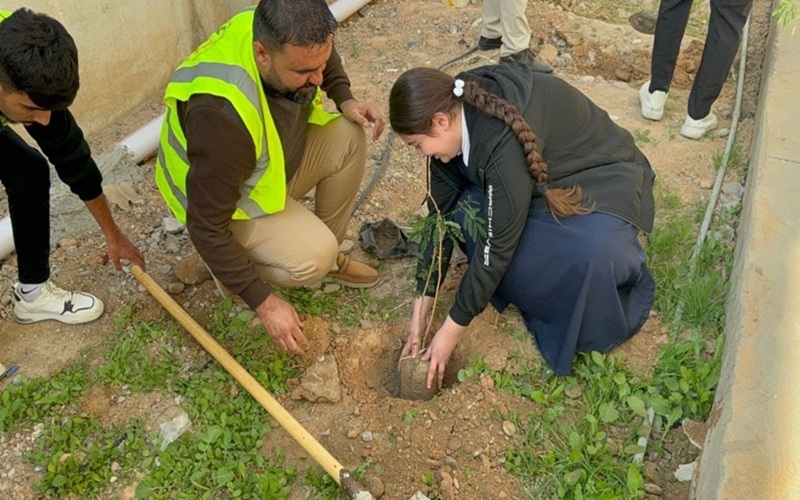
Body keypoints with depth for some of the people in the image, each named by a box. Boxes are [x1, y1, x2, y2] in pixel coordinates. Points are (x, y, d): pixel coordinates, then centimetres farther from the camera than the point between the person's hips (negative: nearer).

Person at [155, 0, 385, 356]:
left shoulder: (280, 34, -21)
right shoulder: (222, 117, -41)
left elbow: (322, 56, 7)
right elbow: (206, 228, -32)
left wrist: (345, 100, -12)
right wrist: (264, 302, -28)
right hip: (228, 199, -7)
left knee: (350, 137, -12)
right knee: (313, 259, -26)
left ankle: (329, 253, 5)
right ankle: (234, 268, 5)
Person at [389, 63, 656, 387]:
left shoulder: (504, 144, -37)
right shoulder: (456, 114, -14)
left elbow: (497, 245, -30)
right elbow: (441, 213, -9)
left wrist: (452, 330, -20)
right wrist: (421, 309, -8)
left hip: (600, 178, -7)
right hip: (548, 178, 7)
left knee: (594, 255, -38)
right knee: (466, 213, -20)